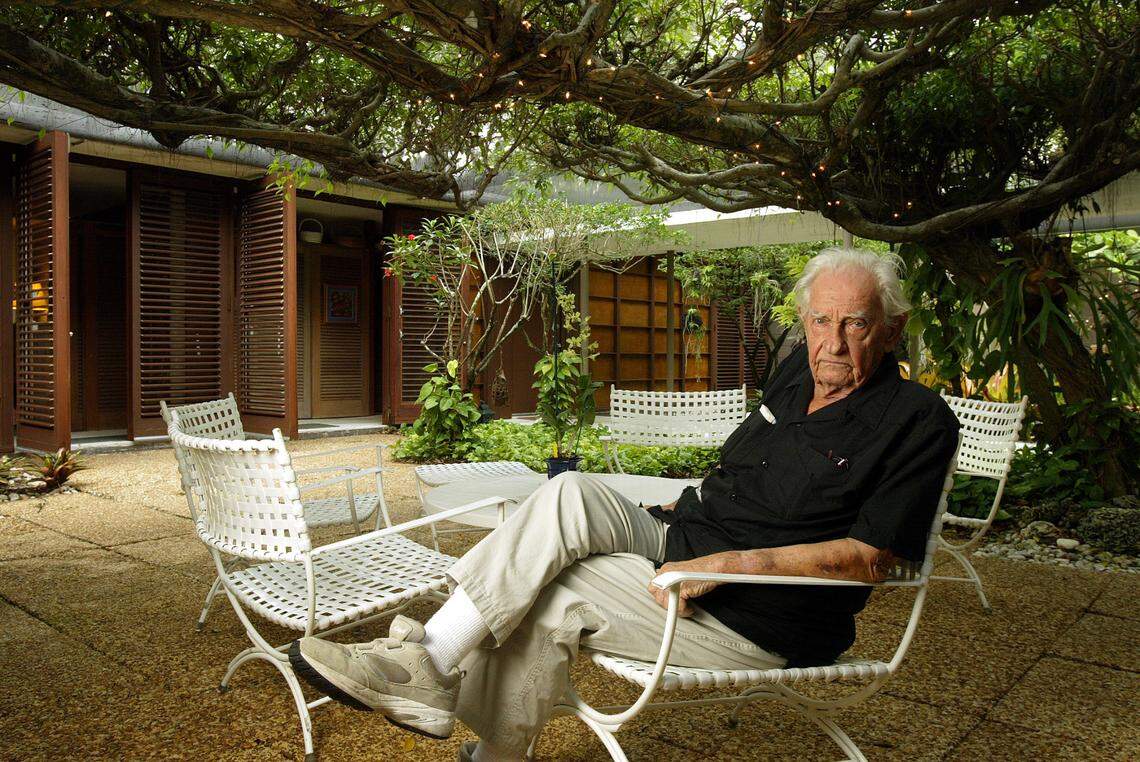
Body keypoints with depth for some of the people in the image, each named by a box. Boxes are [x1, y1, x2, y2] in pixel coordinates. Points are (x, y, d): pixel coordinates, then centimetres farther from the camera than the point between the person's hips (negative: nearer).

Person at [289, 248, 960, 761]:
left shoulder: (917, 421, -12)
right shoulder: (801, 371, 10)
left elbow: (873, 556, -18)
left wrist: (729, 561, -24)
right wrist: (690, 506, 8)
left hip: (752, 617, -7)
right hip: (683, 542, 7)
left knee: (546, 597, -17)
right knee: (571, 495, -15)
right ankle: (427, 659, -8)